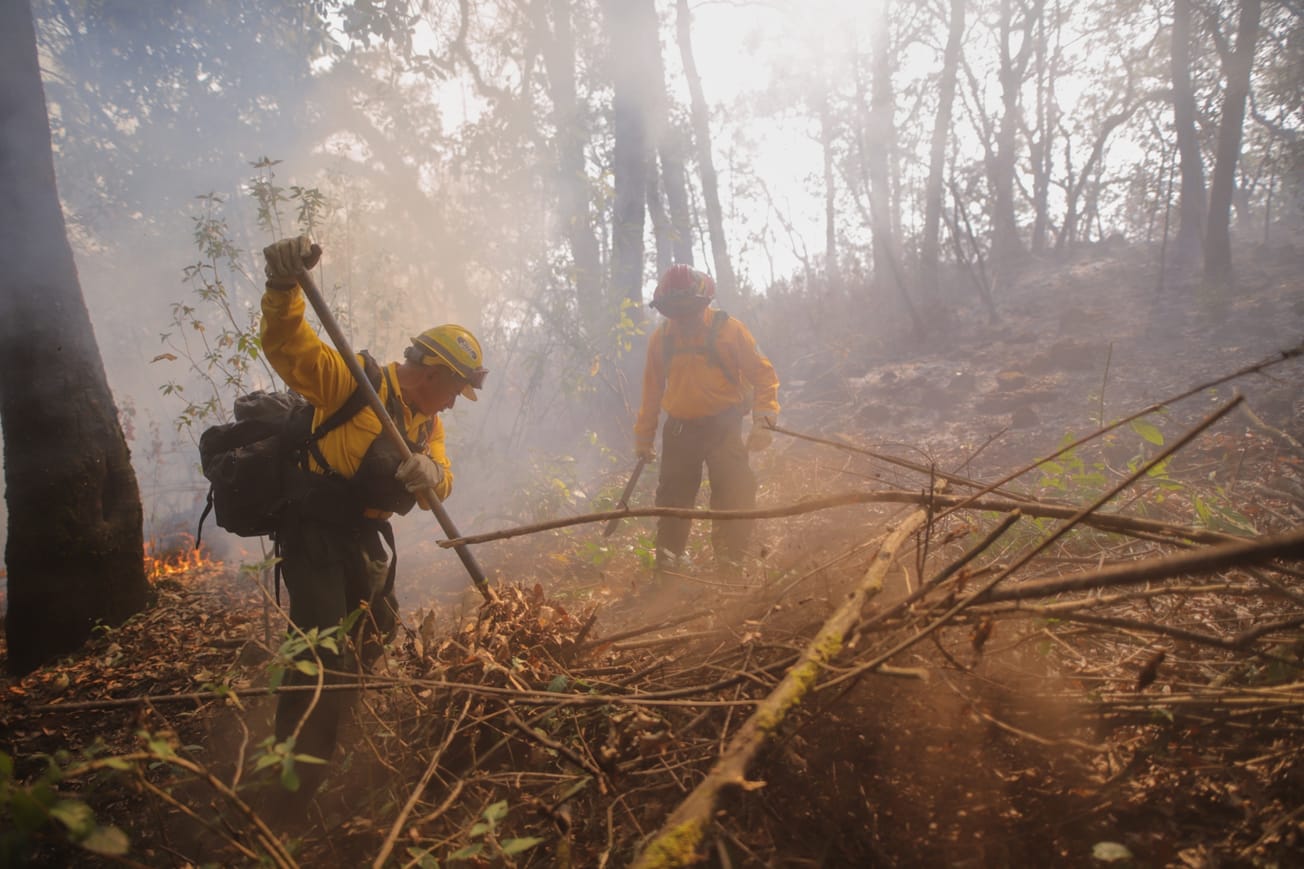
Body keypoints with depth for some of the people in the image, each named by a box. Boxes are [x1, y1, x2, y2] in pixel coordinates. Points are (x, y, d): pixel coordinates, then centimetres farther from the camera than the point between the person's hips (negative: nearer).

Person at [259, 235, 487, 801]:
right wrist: (284, 288, -49)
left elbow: (438, 490, 0)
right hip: (315, 536, -9)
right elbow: (289, 347, -29)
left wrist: (430, 475, -26)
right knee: (323, 658, -16)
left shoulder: (427, 422, 9)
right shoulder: (355, 381, -16)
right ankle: (295, 786, -3)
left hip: (367, 538, 9)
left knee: (376, 636, 27)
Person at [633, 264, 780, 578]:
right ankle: (666, 567, 19)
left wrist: (763, 420, -17)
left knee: (734, 496, -10)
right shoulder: (661, 338, 2)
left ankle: (730, 564, 1)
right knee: (672, 501, 7)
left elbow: (762, 374, -6)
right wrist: (644, 436, 11)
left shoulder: (728, 329, -8)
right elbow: (652, 390, 11)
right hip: (679, 430, 3)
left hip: (723, 426, -3)